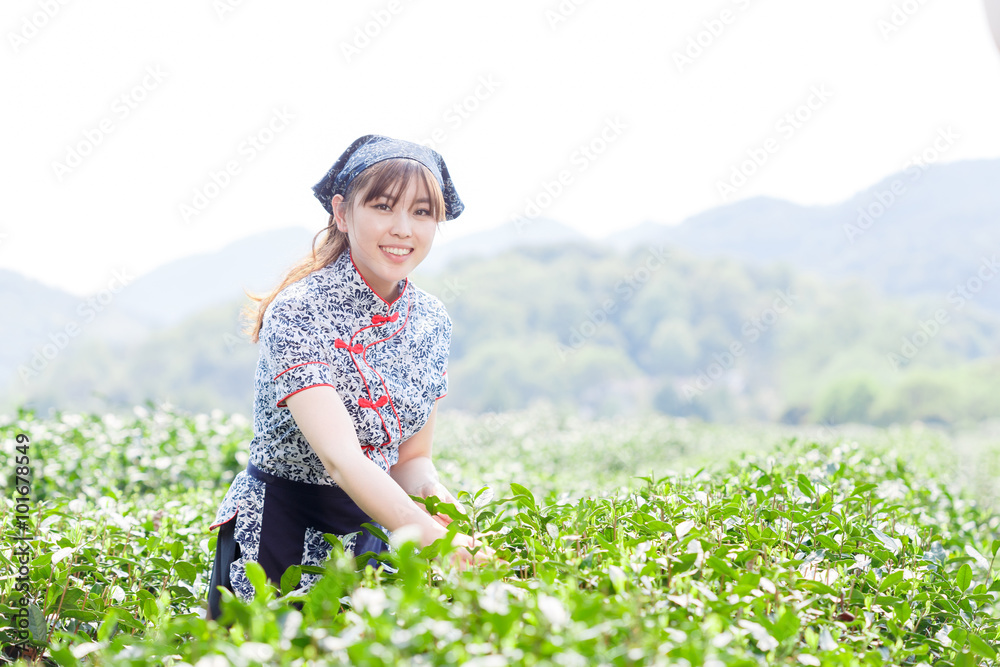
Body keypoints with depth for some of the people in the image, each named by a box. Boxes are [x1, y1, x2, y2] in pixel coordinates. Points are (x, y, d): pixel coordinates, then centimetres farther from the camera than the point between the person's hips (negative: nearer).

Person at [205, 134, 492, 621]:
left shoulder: (431, 322, 0)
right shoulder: (297, 314, -21)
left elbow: (412, 457, 6)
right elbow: (340, 457, -31)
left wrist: (433, 492, -18)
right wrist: (430, 538, -43)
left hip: (372, 538, 6)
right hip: (276, 539, -6)